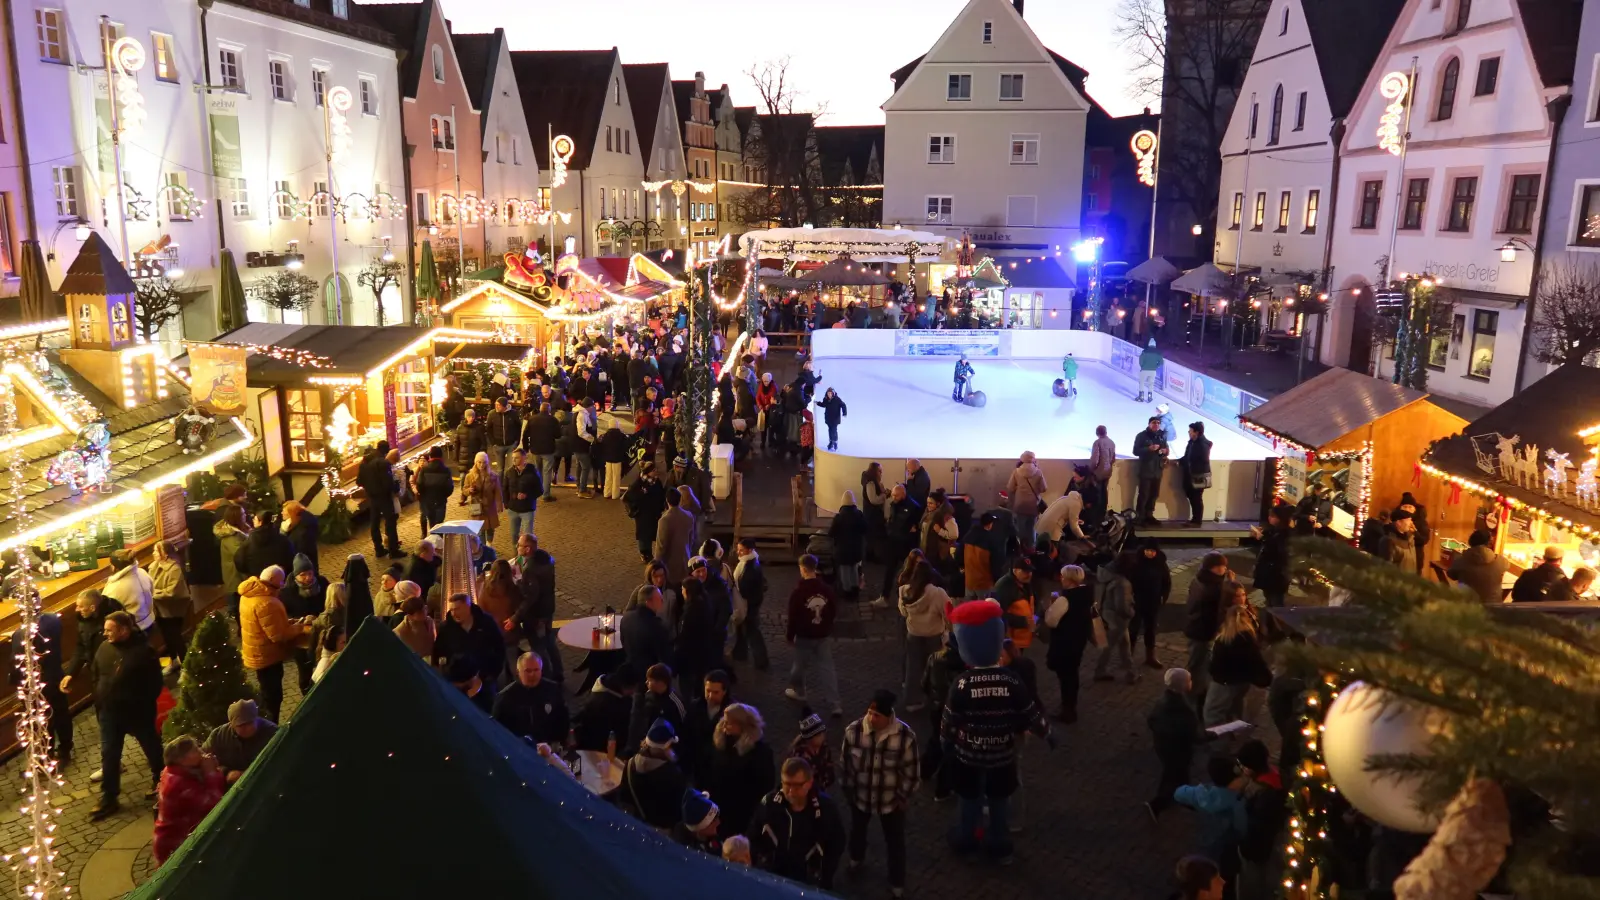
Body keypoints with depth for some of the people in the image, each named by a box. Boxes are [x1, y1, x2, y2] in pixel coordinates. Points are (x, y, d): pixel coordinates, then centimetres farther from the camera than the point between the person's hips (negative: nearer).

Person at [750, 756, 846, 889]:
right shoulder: (769, 802, -11)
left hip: (810, 885, -1)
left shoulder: (826, 808, -15)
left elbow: (836, 846, -2)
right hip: (770, 879, 1)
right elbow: (754, 839, 2)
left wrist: (824, 878, -7)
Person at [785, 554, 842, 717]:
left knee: (801, 665, 19)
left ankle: (798, 692, 41)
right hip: (824, 635, 3)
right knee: (827, 668, 4)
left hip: (804, 636, -3)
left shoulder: (799, 591, -19)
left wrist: (789, 635, -1)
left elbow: (793, 617, -14)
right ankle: (835, 704, -1)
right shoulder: (826, 588, -5)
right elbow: (834, 610, 7)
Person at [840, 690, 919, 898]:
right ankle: (856, 857, 63)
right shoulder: (853, 730, -24)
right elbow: (845, 763, -8)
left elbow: (911, 771, -13)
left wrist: (903, 797, -6)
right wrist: (847, 790, 0)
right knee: (857, 830, 30)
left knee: (895, 842, 17)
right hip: (860, 795, 2)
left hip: (892, 800, -2)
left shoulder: (905, 736, -27)